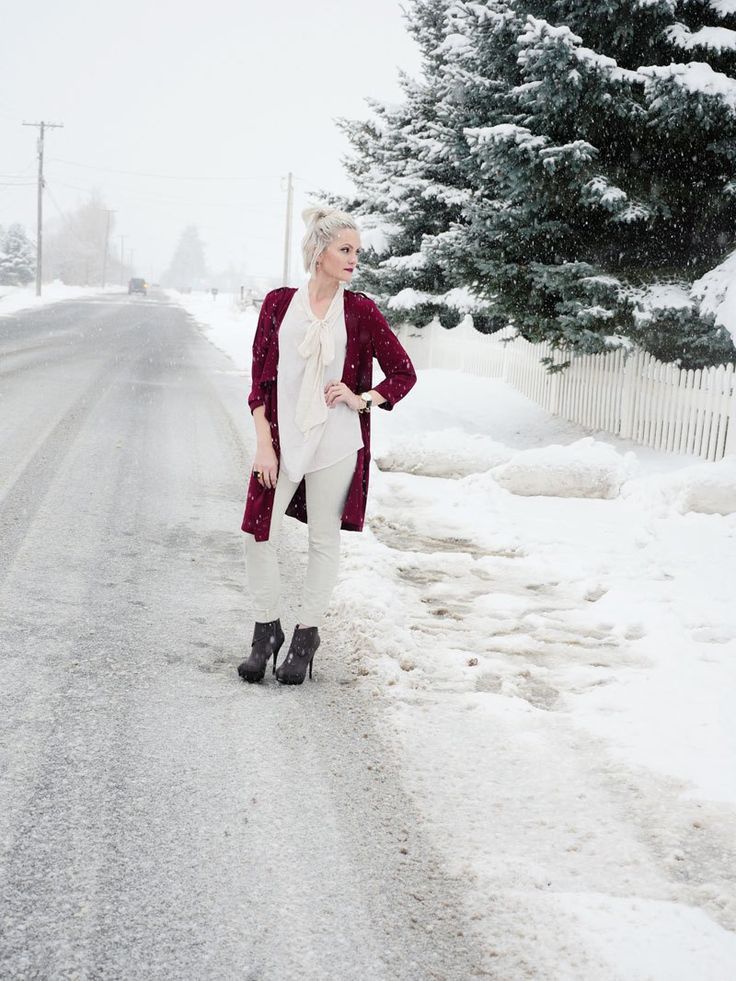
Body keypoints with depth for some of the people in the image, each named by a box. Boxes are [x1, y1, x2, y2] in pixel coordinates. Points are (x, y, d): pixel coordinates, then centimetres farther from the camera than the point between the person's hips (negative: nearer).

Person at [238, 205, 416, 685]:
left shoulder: (360, 310, 0)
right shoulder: (279, 302, 2)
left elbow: (404, 373, 7)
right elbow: (260, 377, 2)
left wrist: (362, 400, -7)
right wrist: (264, 443, -4)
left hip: (335, 444, 0)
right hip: (282, 441, 1)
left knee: (324, 540, 7)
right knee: (260, 535, 0)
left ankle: (307, 637, 20)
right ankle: (267, 631, 19)